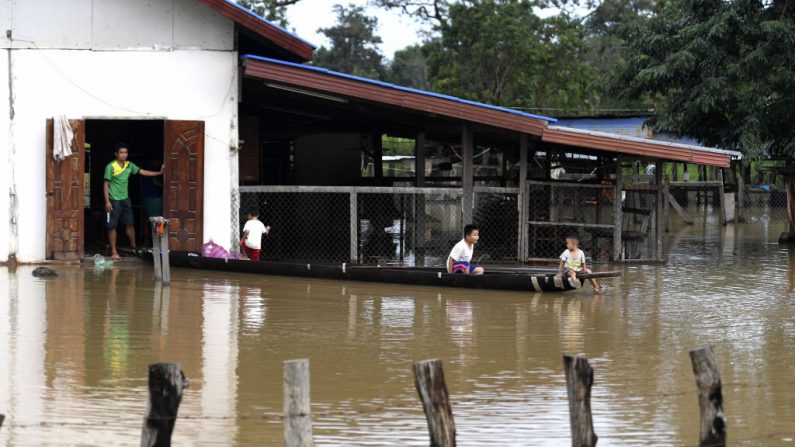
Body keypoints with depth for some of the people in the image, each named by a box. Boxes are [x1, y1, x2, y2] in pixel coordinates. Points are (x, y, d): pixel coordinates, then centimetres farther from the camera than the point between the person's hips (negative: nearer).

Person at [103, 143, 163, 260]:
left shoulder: (129, 165, 3)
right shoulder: (111, 167, -14)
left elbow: (142, 172, 14)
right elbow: (106, 184, -12)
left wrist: (159, 173, 12)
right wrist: (107, 201, -16)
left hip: (125, 199, 5)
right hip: (114, 200, -5)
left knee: (130, 224, 10)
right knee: (112, 226, 0)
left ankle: (133, 246, 25)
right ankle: (113, 251, 6)